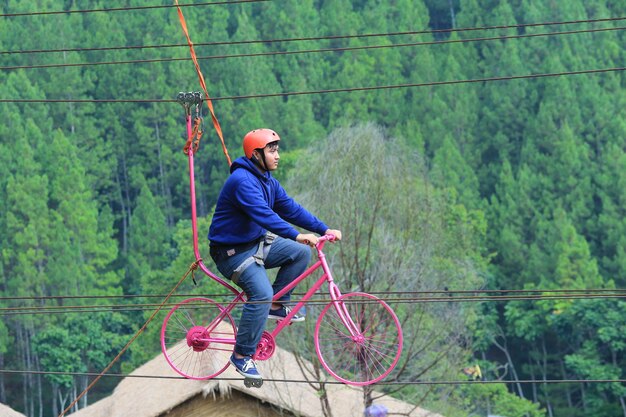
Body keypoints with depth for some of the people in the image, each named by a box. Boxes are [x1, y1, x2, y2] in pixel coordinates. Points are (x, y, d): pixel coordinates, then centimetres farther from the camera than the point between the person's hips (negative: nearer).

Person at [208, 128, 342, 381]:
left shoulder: (267, 181, 8)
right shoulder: (243, 180, -24)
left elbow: (290, 208, 7)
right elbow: (263, 214, -36)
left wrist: (324, 229, -2)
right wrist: (296, 235, -45)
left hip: (257, 242, 9)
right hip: (232, 251, -9)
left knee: (301, 252, -4)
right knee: (262, 293, -26)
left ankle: (277, 306, 7)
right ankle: (242, 355, -14)